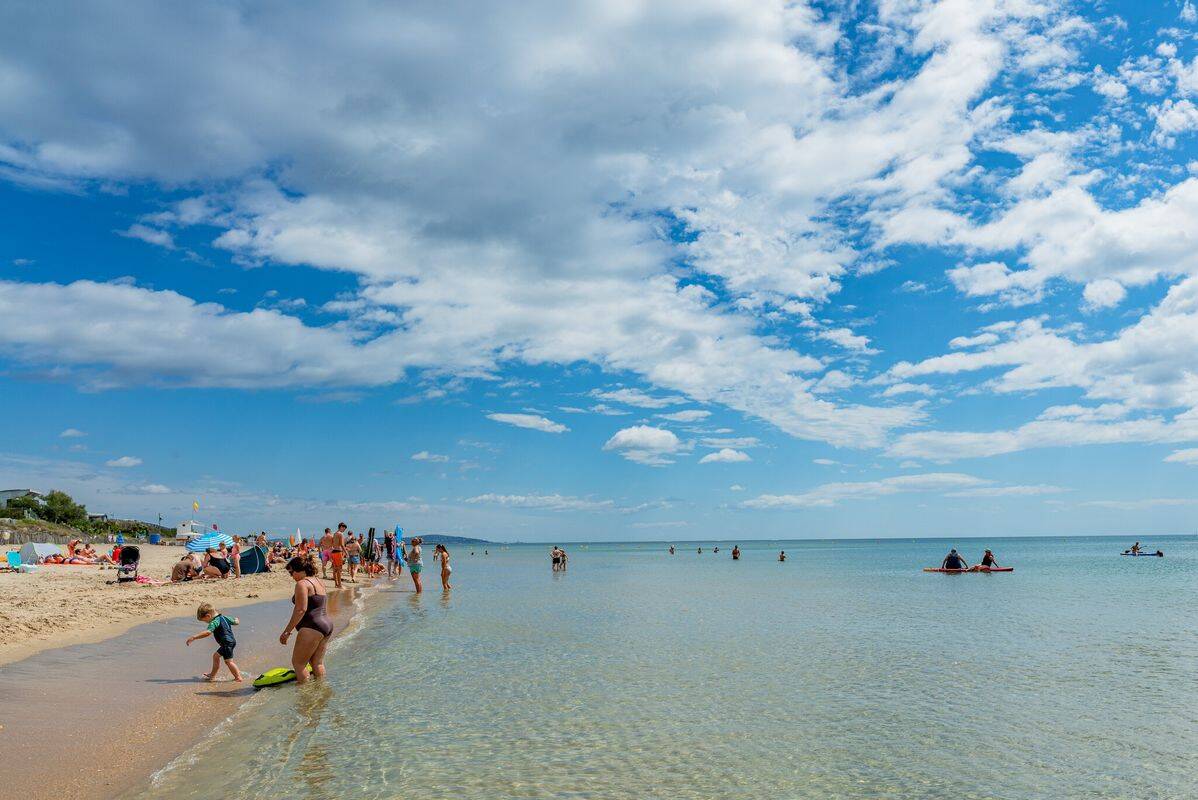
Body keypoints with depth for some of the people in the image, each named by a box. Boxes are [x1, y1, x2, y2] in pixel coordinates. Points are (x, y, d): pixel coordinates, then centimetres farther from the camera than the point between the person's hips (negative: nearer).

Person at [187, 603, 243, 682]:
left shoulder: (214, 622, -16)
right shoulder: (224, 617, 11)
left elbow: (207, 632, -32)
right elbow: (235, 622, 23)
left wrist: (194, 637, -34)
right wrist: (235, 619, 47)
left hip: (227, 643, -11)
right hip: (230, 641, 11)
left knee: (228, 661, -5)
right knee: (216, 656, 21)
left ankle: (238, 678, -2)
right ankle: (212, 675, 31)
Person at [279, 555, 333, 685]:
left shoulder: (302, 584, -11)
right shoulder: (319, 581, 17)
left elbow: (301, 609, -18)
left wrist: (287, 631, -16)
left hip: (312, 628, -9)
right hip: (327, 625, 9)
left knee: (298, 663, 1)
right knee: (317, 663, 15)